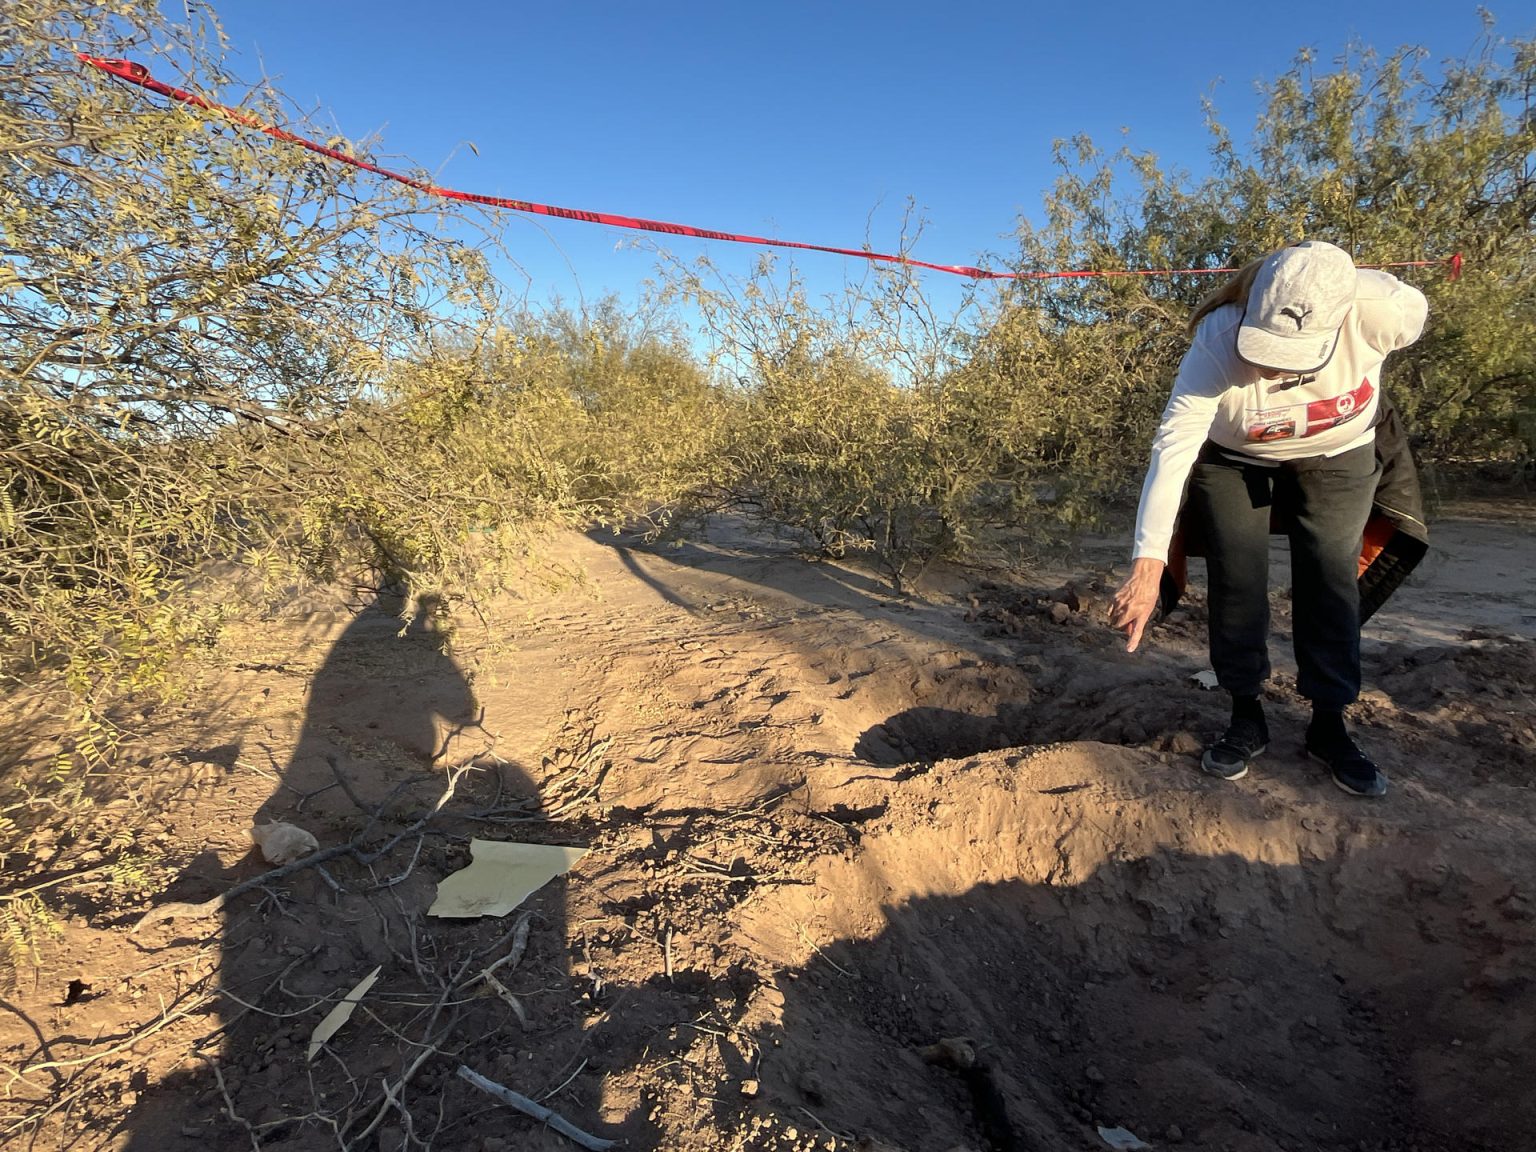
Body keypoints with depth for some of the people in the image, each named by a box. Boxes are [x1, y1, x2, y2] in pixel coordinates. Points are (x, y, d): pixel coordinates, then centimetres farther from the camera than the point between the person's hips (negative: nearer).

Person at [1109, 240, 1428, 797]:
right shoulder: (1216, 344, -39)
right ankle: (1246, 719, 11)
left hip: (1337, 455, 2)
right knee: (1236, 581, -4)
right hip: (1234, 458, -1)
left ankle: (1329, 724, 13)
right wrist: (1148, 563, -52)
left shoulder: (1382, 309, -34)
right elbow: (1172, 450, -44)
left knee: (1330, 582, -1)